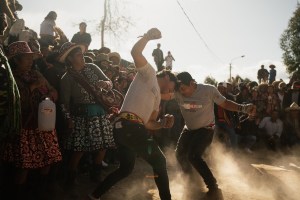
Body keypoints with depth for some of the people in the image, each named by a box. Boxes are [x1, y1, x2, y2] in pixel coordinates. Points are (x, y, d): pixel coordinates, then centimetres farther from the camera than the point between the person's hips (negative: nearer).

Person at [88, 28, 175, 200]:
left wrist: (164, 123, 9)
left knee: (126, 168, 21)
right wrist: (148, 36, 2)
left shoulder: (157, 97, 30)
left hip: (128, 128, 10)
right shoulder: (149, 73, 7)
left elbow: (148, 124, 26)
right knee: (159, 161, 0)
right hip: (129, 126, -10)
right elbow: (135, 52, -10)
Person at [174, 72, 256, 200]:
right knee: (180, 154, 9)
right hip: (189, 129, 5)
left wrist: (243, 108, -30)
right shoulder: (178, 93, -16)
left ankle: (214, 189, -9)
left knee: (193, 156, -22)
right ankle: (191, 180, 39)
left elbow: (224, 103, -16)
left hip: (206, 129, -5)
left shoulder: (208, 90, -22)